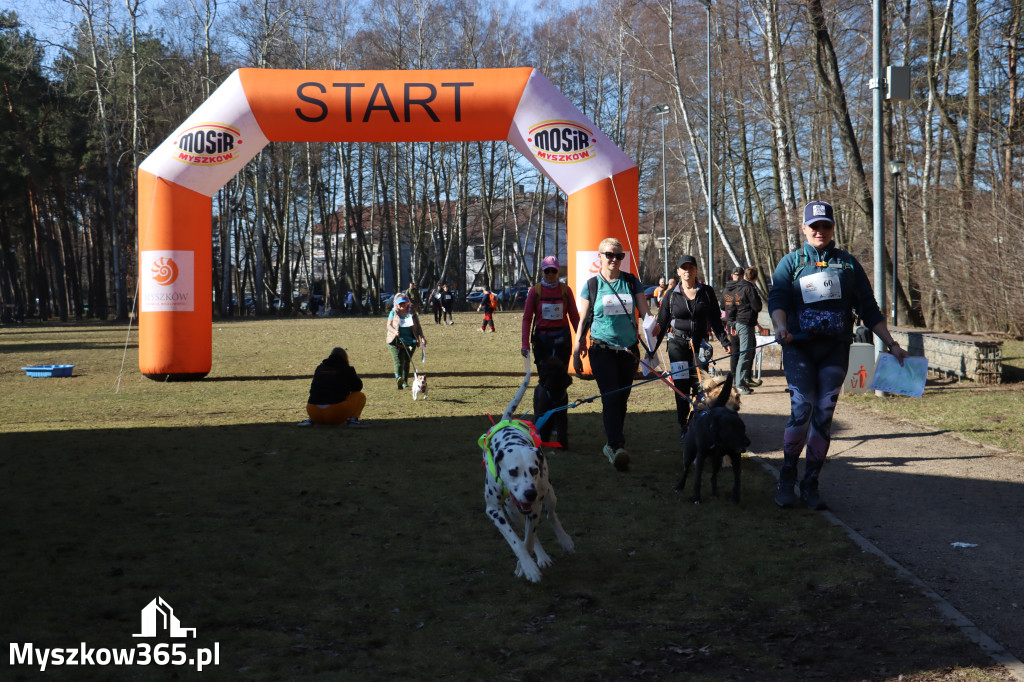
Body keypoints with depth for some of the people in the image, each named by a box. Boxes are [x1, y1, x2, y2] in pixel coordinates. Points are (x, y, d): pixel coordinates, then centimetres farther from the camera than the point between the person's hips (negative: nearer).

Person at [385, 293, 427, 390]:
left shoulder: (412, 313, 8)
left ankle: (405, 382, 21)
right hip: (396, 342, -3)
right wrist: (394, 331, -22)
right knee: (398, 361, -17)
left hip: (410, 342, 3)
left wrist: (422, 337, -4)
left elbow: (418, 326, 8)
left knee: (407, 362, 9)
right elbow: (389, 325, 0)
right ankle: (398, 378, -36)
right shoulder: (393, 313, 4)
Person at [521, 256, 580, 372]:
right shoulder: (535, 291, -1)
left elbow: (574, 316, 6)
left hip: (562, 340, 1)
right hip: (542, 339, -1)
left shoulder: (565, 290, 1)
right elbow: (527, 319, 0)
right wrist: (525, 344, -7)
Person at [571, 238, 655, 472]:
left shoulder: (631, 282, 7)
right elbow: (583, 320, 6)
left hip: (628, 349, 3)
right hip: (602, 348, -3)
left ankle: (611, 444, 22)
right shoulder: (592, 285, 2)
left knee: (622, 399, 8)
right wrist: (576, 351, 3)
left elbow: (645, 312, 6)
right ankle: (617, 447, -25)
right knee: (611, 397, -16)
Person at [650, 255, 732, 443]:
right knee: (681, 386, -3)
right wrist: (652, 349, 6)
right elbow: (662, 323, 9)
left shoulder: (707, 292, 6)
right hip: (678, 344, 0)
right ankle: (683, 428, 4)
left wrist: (725, 342, 1)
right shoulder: (671, 295, 6)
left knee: (700, 386, -4)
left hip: (700, 343, 0)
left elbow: (715, 320, 10)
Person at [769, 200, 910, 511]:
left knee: (824, 415, 0)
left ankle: (810, 486, 7)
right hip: (799, 348, -2)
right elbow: (777, 299, -7)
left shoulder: (848, 264, 13)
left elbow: (869, 308, 14)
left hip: (835, 349, 2)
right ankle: (787, 479, 2)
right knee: (801, 410, -13)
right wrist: (781, 326, -28)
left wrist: (891, 344, 9)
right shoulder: (791, 262, 7)